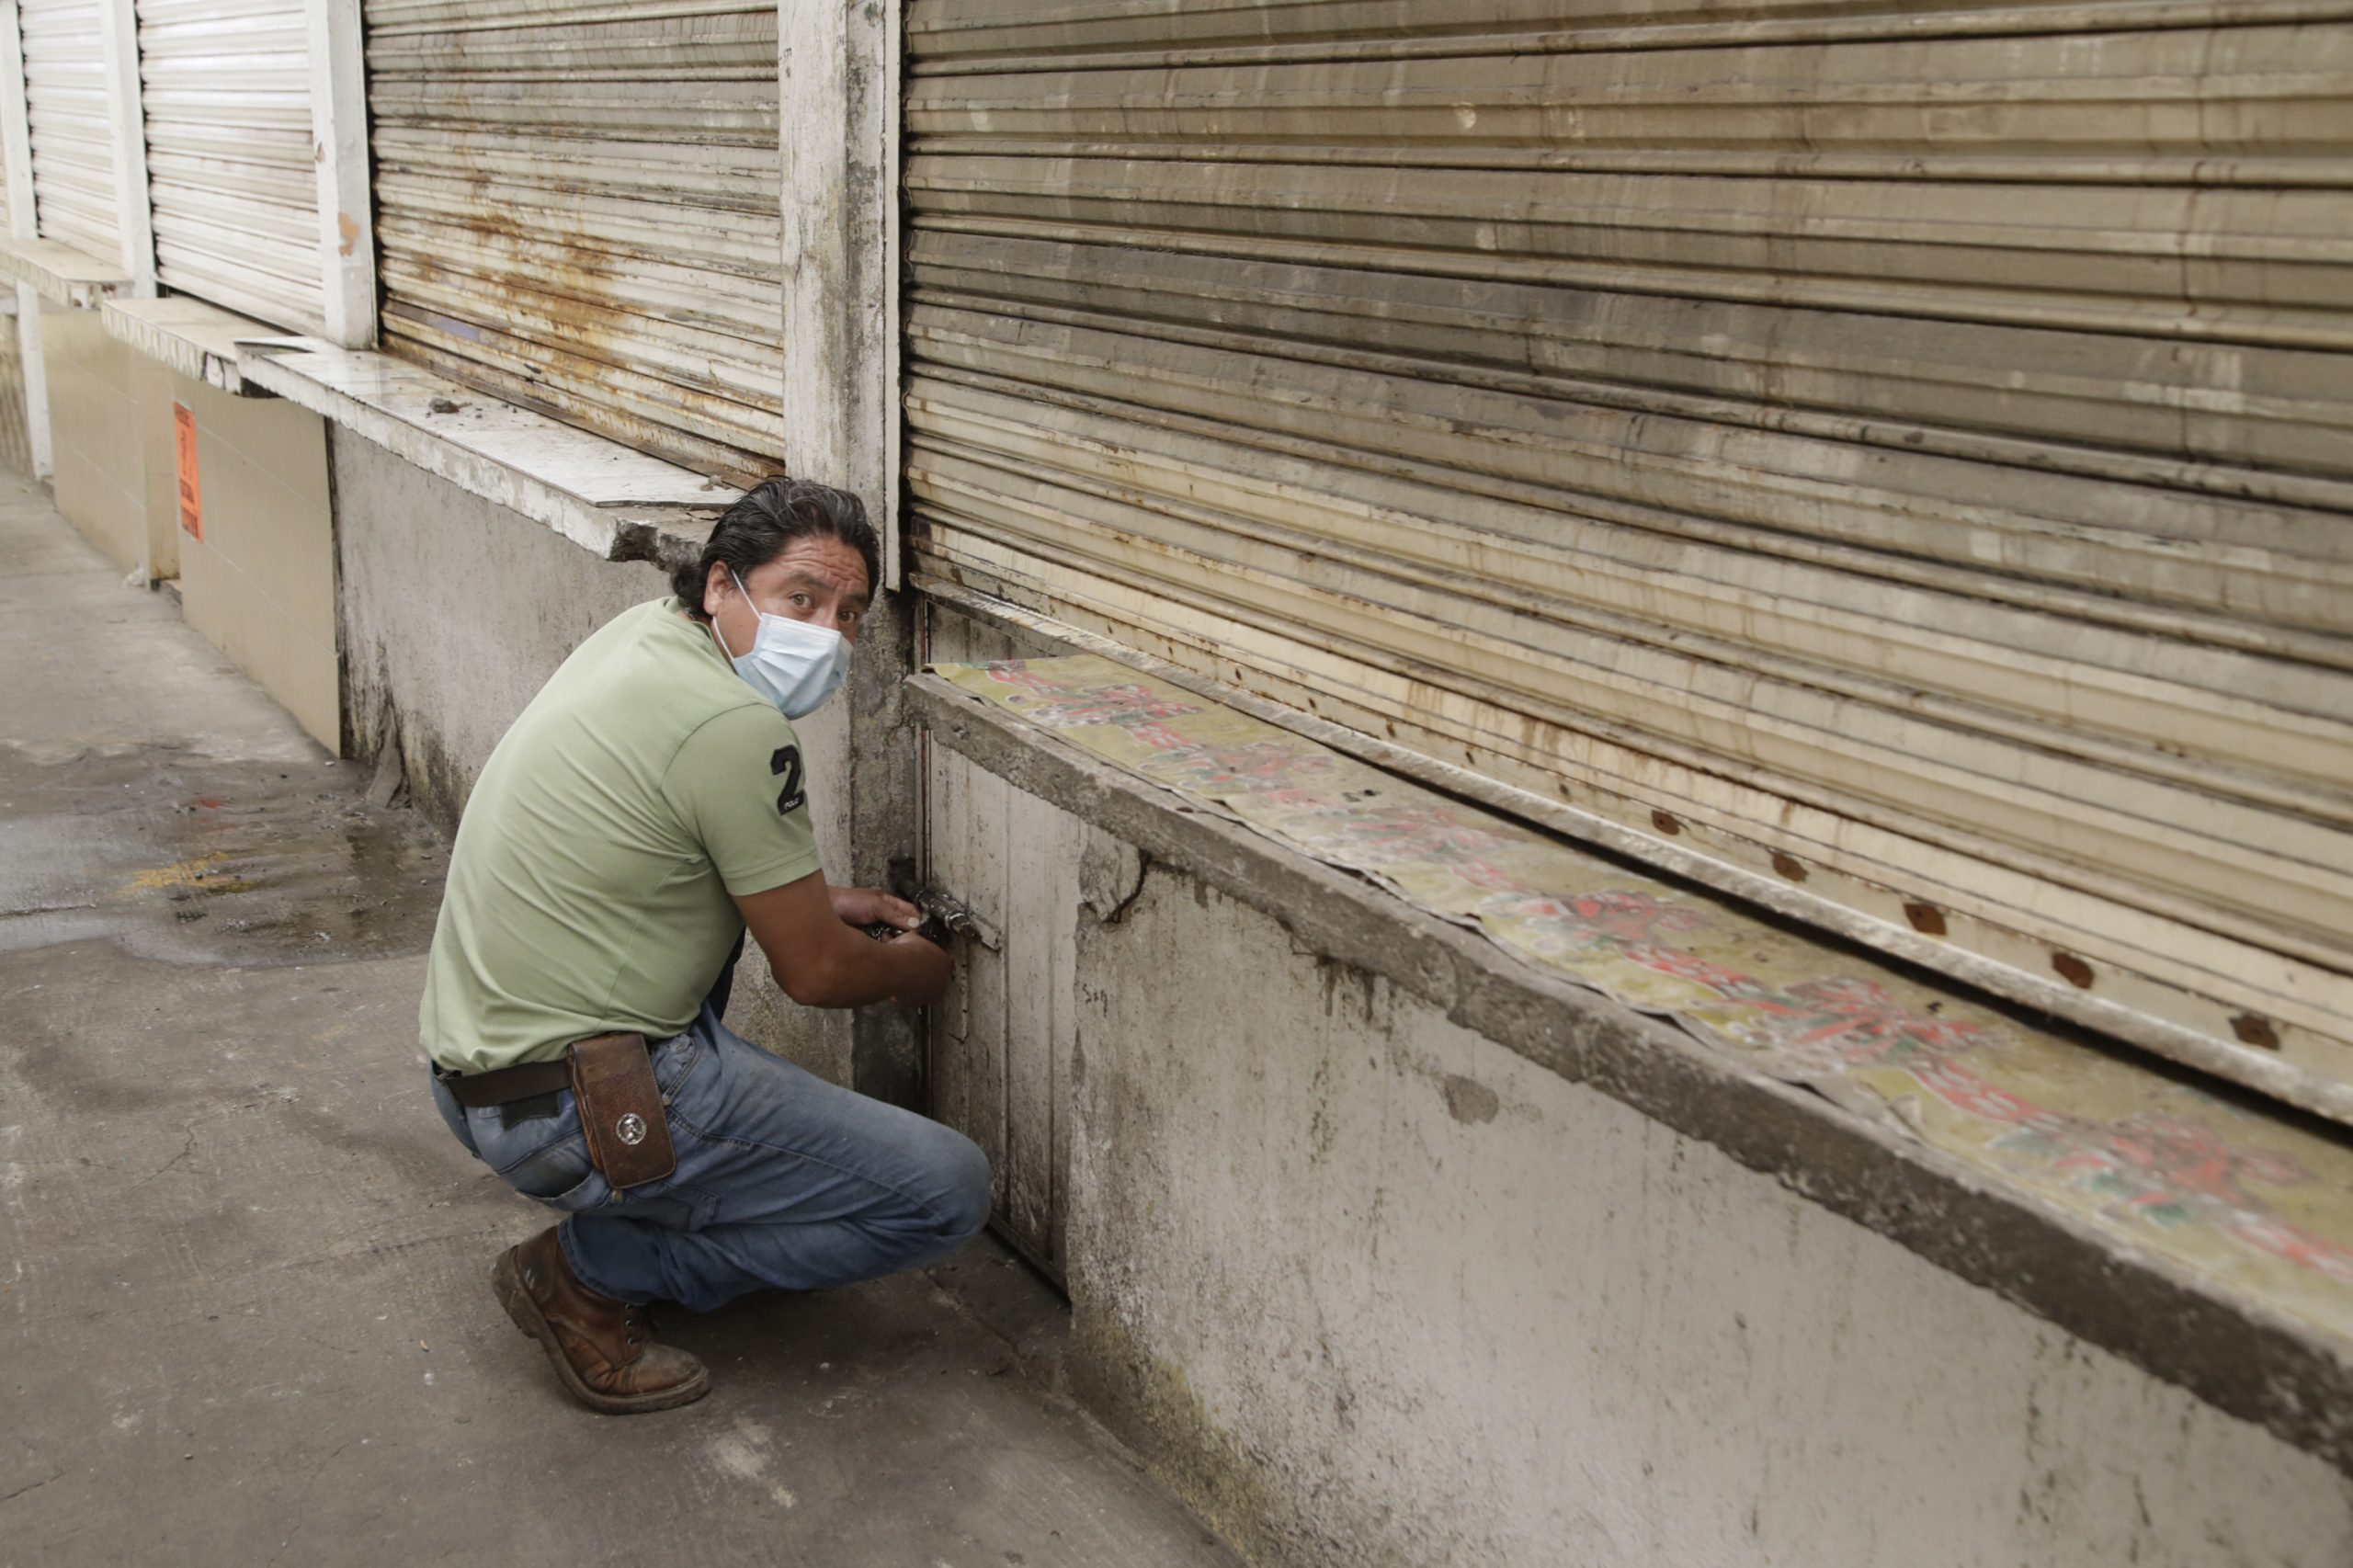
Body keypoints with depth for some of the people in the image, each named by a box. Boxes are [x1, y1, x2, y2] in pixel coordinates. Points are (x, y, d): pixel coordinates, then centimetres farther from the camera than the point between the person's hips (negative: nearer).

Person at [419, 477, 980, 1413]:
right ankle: (593, 1272, 1)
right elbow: (815, 974, -10)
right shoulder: (736, 729, -20)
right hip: (571, 1113, -10)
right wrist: (917, 969, 10)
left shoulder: (644, 632, 7)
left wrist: (820, 901, 21)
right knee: (947, 1192, -6)